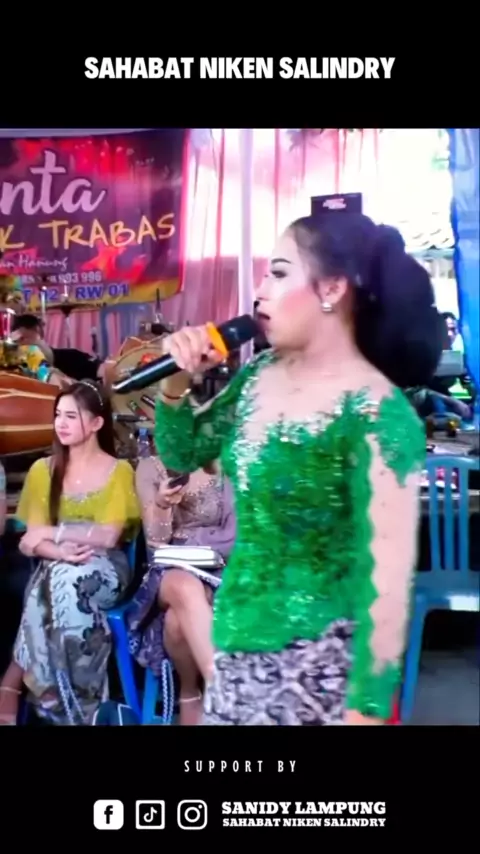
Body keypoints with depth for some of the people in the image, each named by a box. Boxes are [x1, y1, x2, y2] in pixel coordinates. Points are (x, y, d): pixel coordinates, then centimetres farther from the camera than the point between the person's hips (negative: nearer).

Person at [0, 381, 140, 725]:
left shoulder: (120, 471, 1)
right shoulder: (43, 470, 10)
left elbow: (108, 536, -9)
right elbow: (32, 539, 2)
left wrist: (53, 533, -8)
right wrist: (61, 552, -19)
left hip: (105, 569, -2)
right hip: (55, 567, 2)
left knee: (67, 581, -36)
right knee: (61, 581, -35)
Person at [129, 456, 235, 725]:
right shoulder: (150, 468, 2)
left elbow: (234, 536, -2)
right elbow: (156, 543, -2)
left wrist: (183, 543, -10)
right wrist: (163, 505, -21)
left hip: (215, 570, 0)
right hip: (168, 574, 0)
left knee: (179, 618, -34)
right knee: (186, 588, -38)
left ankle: (200, 693, -11)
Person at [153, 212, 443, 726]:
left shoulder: (376, 417, -20)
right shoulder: (259, 376, 1)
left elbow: (387, 577, -20)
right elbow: (181, 456, 12)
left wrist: (366, 709, -19)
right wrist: (176, 381, -4)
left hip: (316, 660, -6)